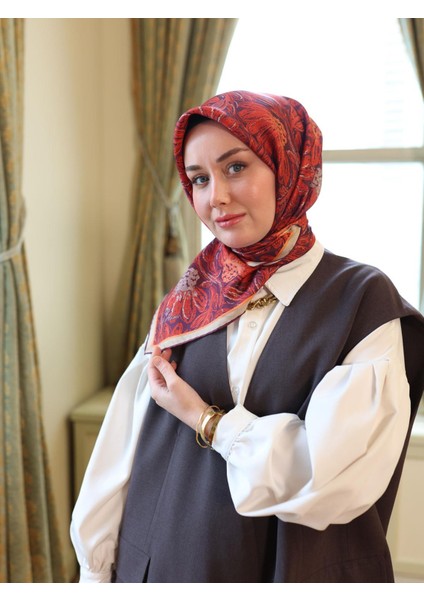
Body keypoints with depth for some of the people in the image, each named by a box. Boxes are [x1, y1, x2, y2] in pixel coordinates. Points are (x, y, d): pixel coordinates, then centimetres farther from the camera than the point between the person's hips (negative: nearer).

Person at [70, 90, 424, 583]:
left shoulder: (364, 301, -13)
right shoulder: (183, 306, -2)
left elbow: (338, 479, -20)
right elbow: (122, 456, -2)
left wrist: (203, 417, -14)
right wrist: (97, 572, -3)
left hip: (298, 568, -2)